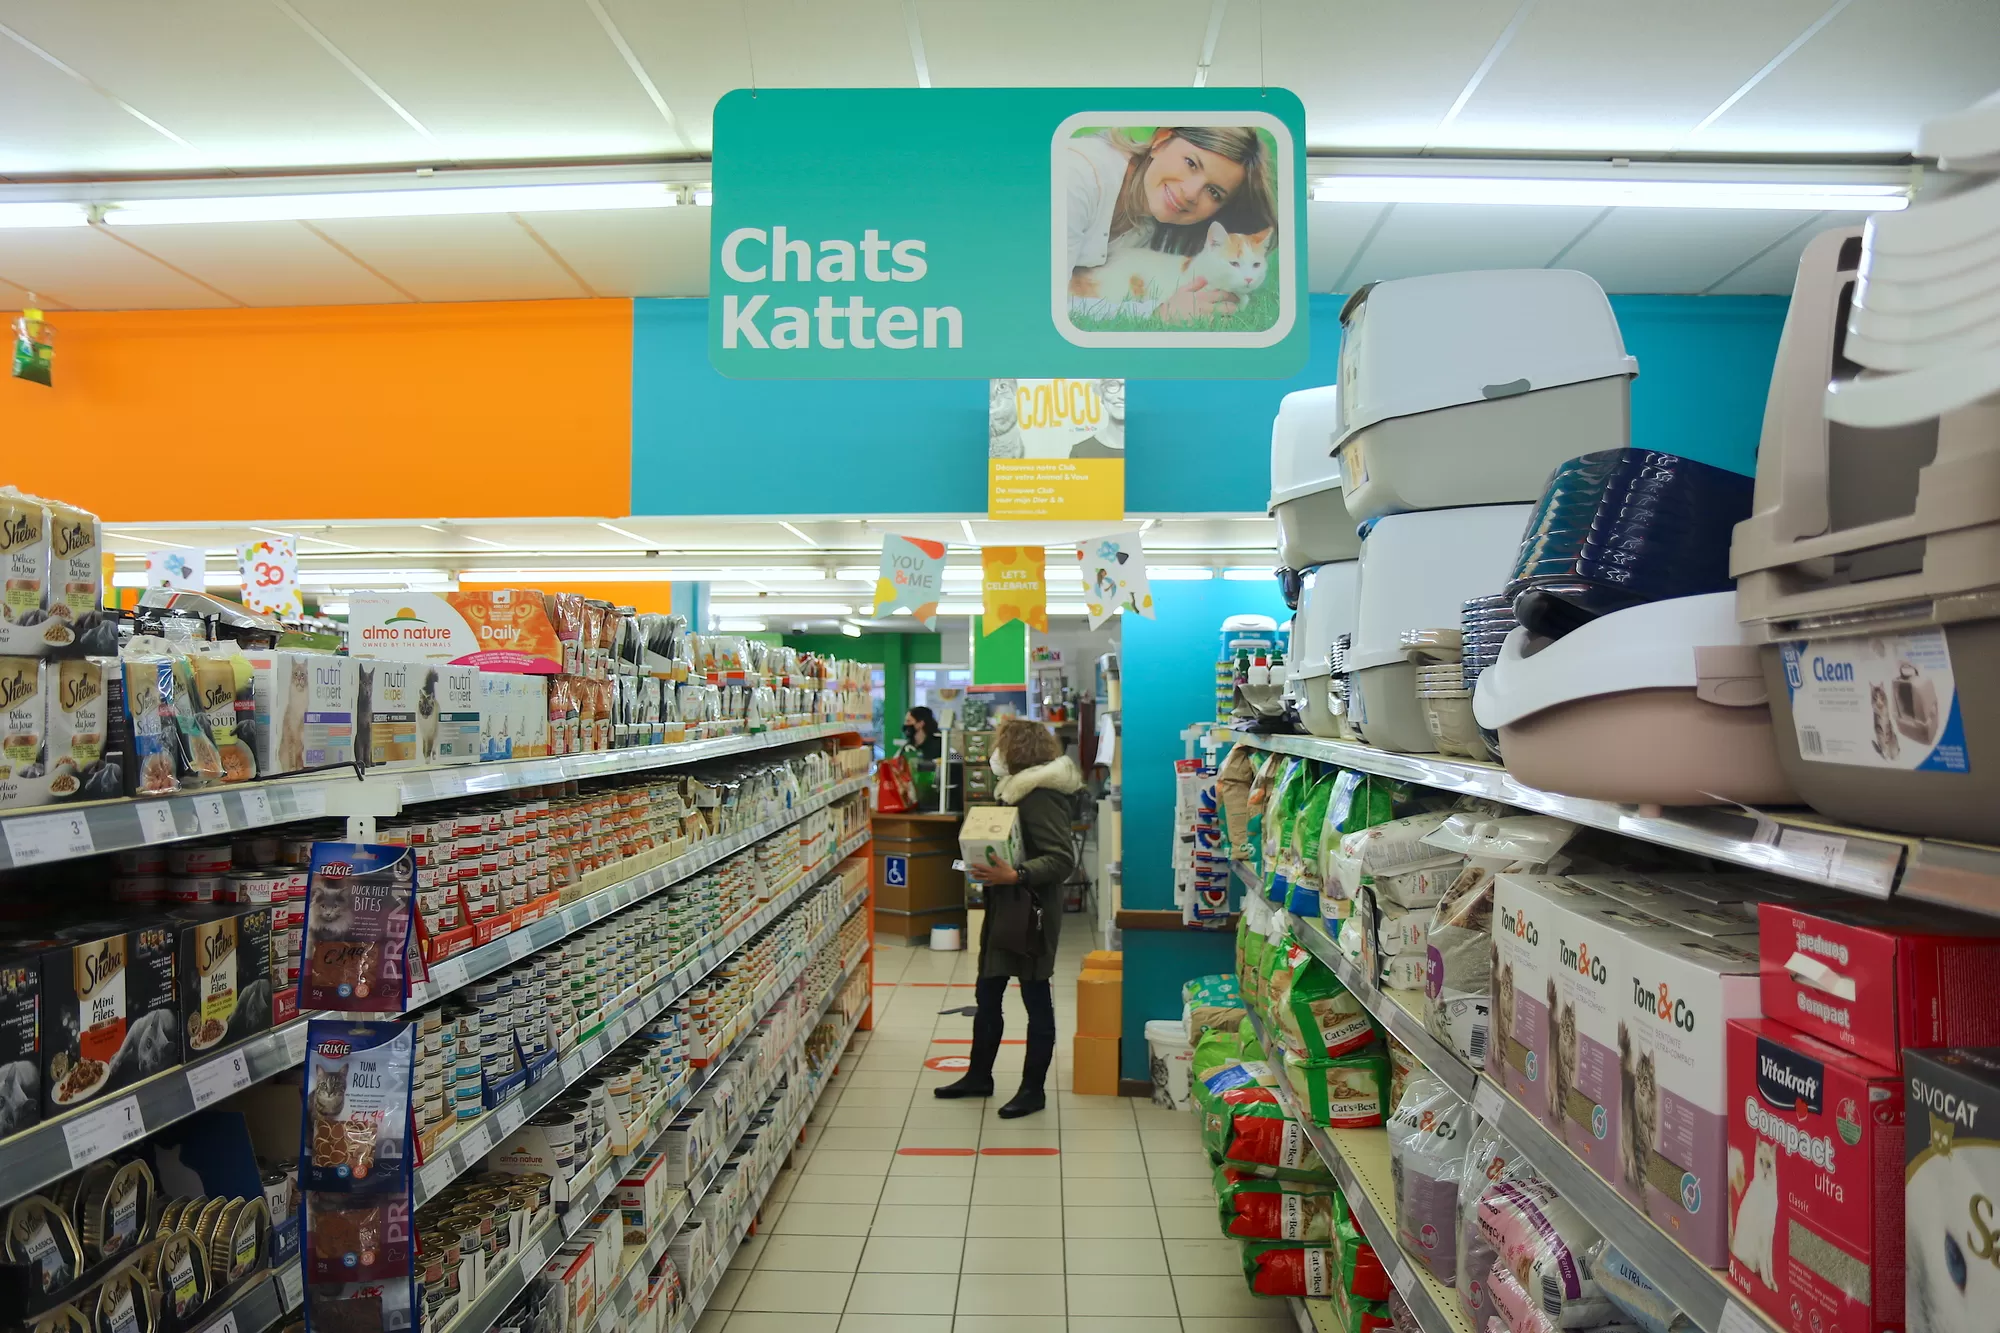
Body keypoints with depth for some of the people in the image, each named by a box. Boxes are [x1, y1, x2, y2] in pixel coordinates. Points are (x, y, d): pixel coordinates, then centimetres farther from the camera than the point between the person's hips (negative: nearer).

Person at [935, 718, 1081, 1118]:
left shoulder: (1041, 796, -18)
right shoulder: (1016, 789, 12)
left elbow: (1062, 859, -23)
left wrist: (1016, 875, -32)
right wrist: (990, 867, 6)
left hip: (1030, 912, -10)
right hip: (1004, 909, 10)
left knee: (1036, 1001, 4)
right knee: (986, 996, 16)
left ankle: (1033, 1089, 16)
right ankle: (979, 1076, 30)